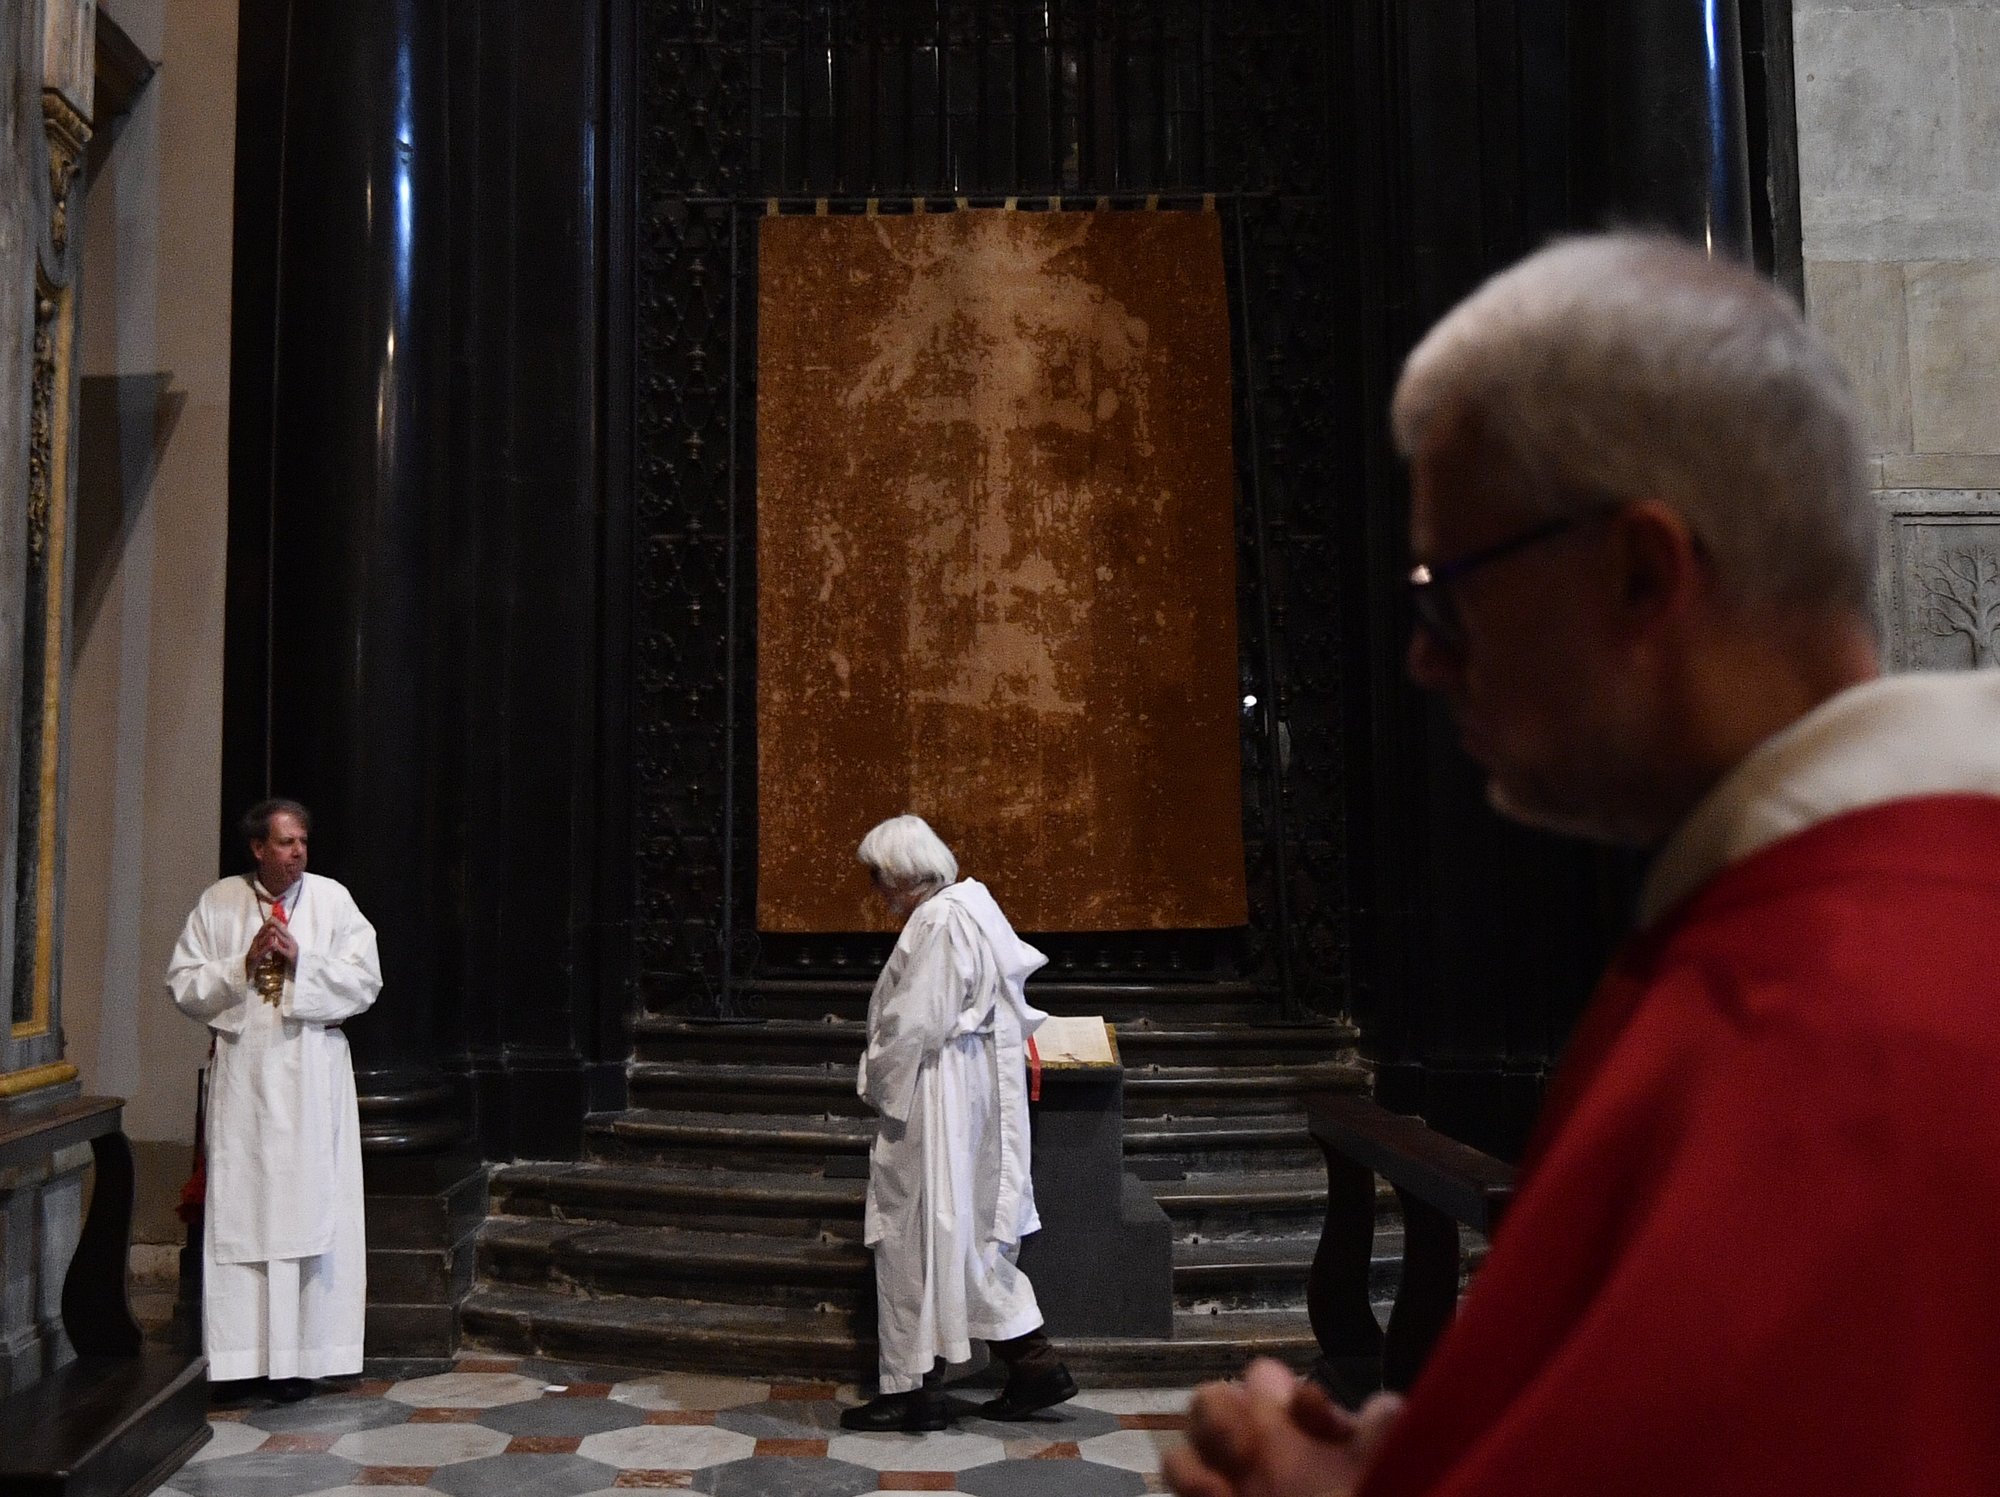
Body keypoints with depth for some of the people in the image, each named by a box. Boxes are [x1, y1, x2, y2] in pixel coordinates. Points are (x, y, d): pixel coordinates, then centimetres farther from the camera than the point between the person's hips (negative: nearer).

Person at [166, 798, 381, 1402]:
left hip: (312, 1077, 0)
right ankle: (241, 1356, 9)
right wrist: (244, 963, -12)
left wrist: (299, 960, -13)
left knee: (310, 1212, 0)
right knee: (240, 1211, 1)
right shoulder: (217, 902, 6)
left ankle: (300, 1356, 8)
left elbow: (366, 981, -2)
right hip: (241, 1075, 0)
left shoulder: (333, 899, 4)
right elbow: (182, 985, 2)